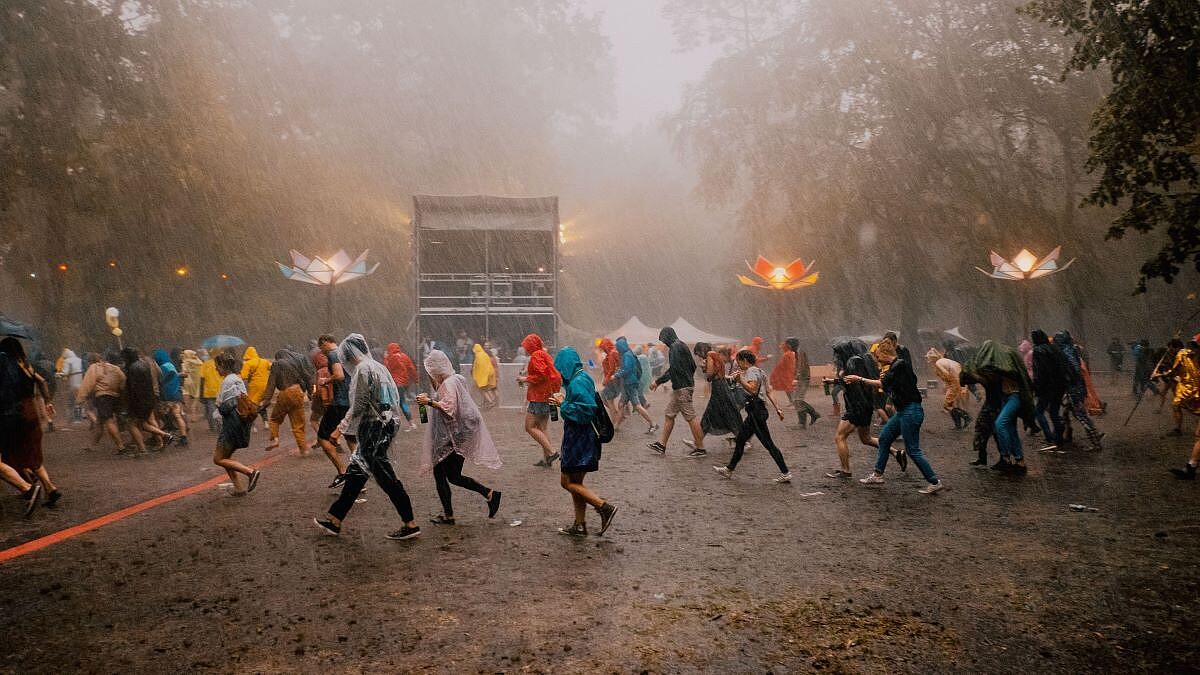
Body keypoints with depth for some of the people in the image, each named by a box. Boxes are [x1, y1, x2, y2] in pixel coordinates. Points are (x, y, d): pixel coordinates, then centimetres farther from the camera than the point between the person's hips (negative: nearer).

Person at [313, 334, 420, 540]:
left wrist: (344, 424, -2)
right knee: (356, 473, 15)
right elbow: (394, 397, 15)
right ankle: (335, 520, 23)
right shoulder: (378, 366, 14)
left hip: (373, 428, -10)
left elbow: (360, 404, -16)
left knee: (385, 477, -5)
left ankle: (411, 525, -1)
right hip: (384, 424, 10)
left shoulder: (363, 369, -13)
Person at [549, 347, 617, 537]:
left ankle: (605, 507, -4)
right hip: (579, 439, 10)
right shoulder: (582, 378, 11)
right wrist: (564, 401, 8)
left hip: (579, 441, -10)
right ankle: (580, 525, 20)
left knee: (568, 482, -3)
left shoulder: (578, 382, -19)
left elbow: (586, 409, -26)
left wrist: (563, 404, -15)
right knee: (575, 483, 15)